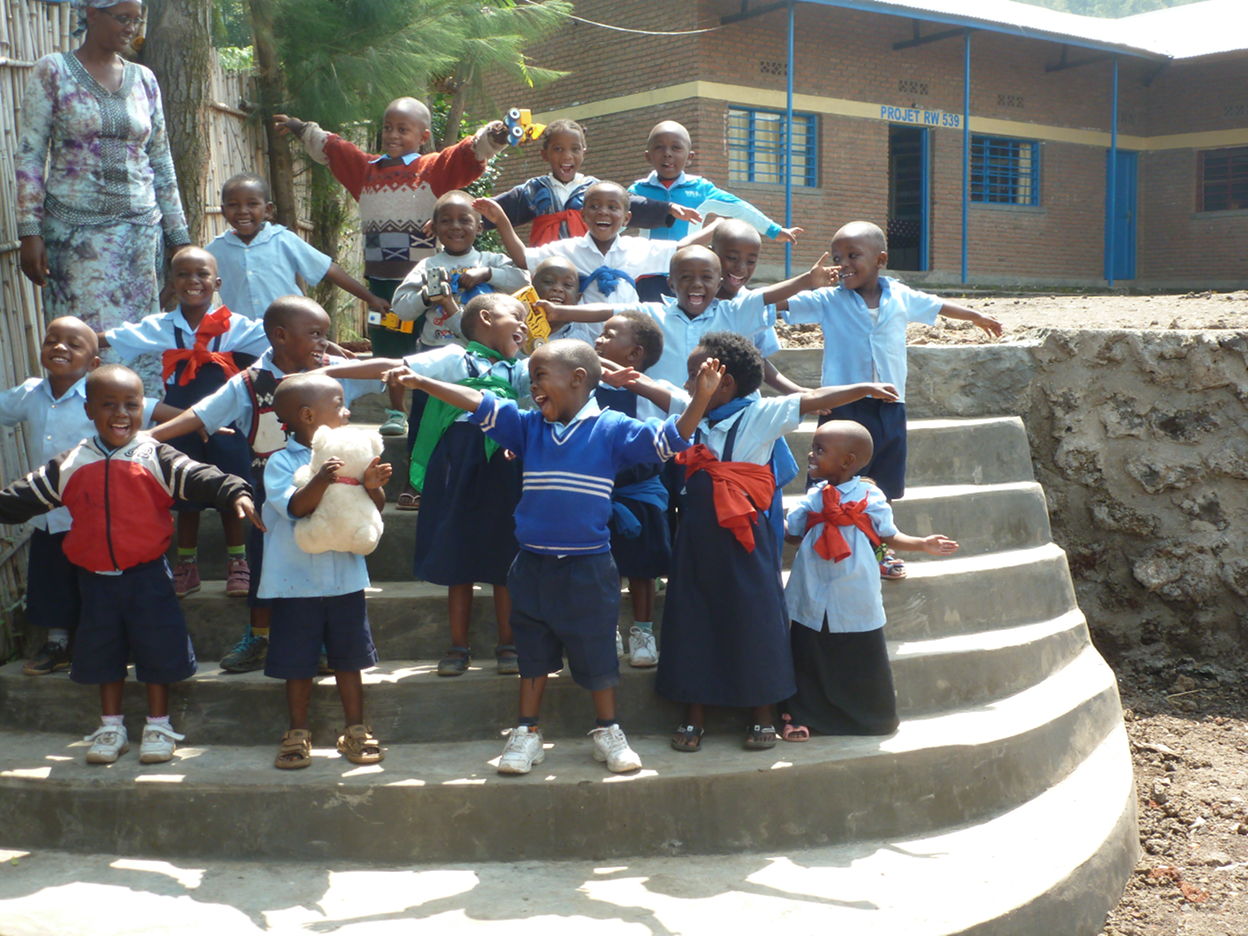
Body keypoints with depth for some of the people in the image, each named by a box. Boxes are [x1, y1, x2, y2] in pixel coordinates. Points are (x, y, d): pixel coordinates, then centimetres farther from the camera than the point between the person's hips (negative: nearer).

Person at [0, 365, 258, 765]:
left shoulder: (156, 458, -7)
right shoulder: (70, 466, 1)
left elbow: (199, 477, -19)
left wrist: (235, 492, -35)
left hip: (147, 574, -3)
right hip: (96, 577, 3)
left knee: (157, 645, 4)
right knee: (102, 649, 13)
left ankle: (158, 726, 21)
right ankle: (110, 728, 29)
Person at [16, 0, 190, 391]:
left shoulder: (144, 80, 12)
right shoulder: (53, 72, 1)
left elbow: (162, 163, 15)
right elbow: (30, 156, -3)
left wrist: (178, 236, 11)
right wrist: (30, 232, -11)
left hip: (141, 230, 4)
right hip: (77, 232, -3)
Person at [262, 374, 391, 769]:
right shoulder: (281, 462, -8)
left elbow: (374, 507, 1)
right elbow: (295, 506, -22)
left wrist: (372, 485, -20)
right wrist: (320, 481, -38)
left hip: (345, 577, 3)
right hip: (297, 581, -3)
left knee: (348, 659, 11)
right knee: (298, 663, 7)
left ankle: (355, 732, 23)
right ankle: (298, 734, 22)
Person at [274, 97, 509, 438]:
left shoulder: (434, 168, 1)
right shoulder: (366, 167, 15)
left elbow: (469, 153, -13)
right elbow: (329, 147, 29)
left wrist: (491, 136, -30)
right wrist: (301, 128, 38)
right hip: (379, 276, 5)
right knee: (387, 345, 10)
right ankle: (396, 412, 21)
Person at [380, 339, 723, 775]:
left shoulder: (611, 428, -7)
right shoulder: (528, 426, 3)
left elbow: (670, 438, -11)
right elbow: (478, 403, 0)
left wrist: (701, 397, -24)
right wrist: (422, 382, -6)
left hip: (587, 570, -3)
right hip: (534, 566, 3)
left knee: (596, 652, 10)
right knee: (533, 653, 15)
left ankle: (607, 732, 27)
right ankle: (528, 733, 28)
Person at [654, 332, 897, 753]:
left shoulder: (761, 415, -6)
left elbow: (814, 399, -4)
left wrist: (864, 388, -4)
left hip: (742, 540, -4)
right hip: (697, 538, 4)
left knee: (753, 621, 4)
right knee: (692, 622, 8)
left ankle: (762, 716, 19)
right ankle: (693, 715, 21)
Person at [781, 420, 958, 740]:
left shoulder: (870, 497, -7)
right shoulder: (813, 498, 2)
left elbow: (889, 536, -1)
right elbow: (791, 532, 7)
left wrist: (922, 543, -12)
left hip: (854, 602, -2)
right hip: (813, 600, 2)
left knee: (861, 664, 10)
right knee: (808, 659, 8)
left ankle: (871, 719, 28)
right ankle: (799, 716, 21)